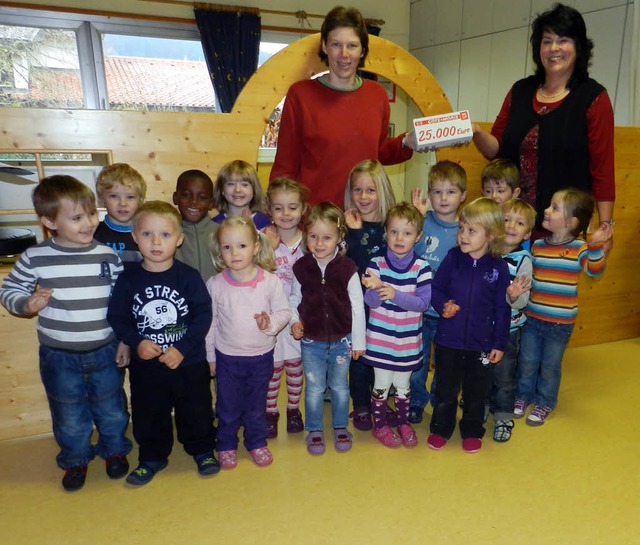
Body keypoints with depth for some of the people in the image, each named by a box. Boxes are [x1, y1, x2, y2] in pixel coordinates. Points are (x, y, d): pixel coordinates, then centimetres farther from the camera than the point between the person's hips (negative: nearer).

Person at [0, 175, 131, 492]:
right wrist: (28, 304, -20)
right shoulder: (35, 258, -11)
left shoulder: (108, 256, -8)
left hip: (105, 351, 1)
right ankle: (75, 459, 44)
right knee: (69, 416, 18)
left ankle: (114, 450, 45)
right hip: (59, 356, 0)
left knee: (111, 409, 18)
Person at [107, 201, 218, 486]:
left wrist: (183, 348, -18)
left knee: (196, 410, 14)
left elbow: (203, 315, -12)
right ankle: (152, 457, 40)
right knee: (148, 414, 17)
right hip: (145, 365, 2)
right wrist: (137, 342, -17)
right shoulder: (128, 280, -6)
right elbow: (117, 318, -2)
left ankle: (202, 450, 38)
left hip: (189, 362, -1)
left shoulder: (189, 276, -12)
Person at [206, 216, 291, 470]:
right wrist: (210, 356, 4)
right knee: (228, 406, 16)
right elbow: (209, 323, -1)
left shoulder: (271, 281, -13)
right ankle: (227, 444, 40)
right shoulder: (215, 284, -10)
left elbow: (284, 311, -5)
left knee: (256, 405, 19)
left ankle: (257, 442, 41)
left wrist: (271, 323, -26)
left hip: (261, 356, 0)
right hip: (227, 357, 0)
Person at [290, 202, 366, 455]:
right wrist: (294, 321, -11)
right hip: (311, 342, 1)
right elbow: (294, 299, 6)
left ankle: (340, 427, 38)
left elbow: (357, 306, -7)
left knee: (339, 387, 16)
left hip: (341, 341, -1)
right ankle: (315, 431, 33)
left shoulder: (348, 268, -13)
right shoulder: (301, 267, -8)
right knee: (314, 389, 12)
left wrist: (358, 341, -3)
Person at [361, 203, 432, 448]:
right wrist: (375, 290, -34)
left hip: (408, 341, 1)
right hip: (380, 340, -1)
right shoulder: (376, 264, -9)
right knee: (381, 385, 11)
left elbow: (423, 303, -14)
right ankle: (380, 426, 33)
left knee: (403, 385, 18)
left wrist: (395, 294, -28)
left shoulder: (422, 268, -8)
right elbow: (371, 303, -11)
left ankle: (404, 423, 40)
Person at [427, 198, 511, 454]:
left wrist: (499, 344, 0)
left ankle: (472, 431, 39)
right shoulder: (452, 258, -8)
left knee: (476, 391, 17)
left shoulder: (499, 268, -9)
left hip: (481, 343, 0)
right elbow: (435, 289, 1)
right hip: (448, 339, 1)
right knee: (446, 388, 16)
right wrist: (443, 305, -21)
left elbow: (502, 309, -2)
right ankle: (440, 428, 37)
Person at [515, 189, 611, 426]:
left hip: (560, 322, -3)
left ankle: (545, 403, 33)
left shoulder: (579, 248, -11)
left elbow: (594, 270, -27)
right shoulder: (537, 245, -1)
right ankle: (524, 395, 37)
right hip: (532, 317, 3)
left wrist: (596, 246, -40)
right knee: (527, 360, 15)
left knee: (550, 365, 12)